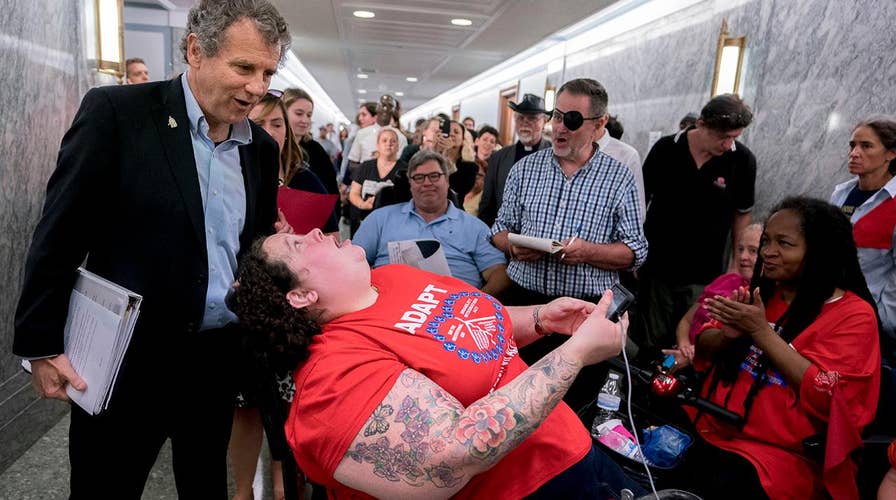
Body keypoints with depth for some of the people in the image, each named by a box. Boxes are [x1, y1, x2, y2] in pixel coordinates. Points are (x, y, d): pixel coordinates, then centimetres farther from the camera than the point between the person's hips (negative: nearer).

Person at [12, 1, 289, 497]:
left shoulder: (263, 147, 4)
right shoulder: (115, 112, -11)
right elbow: (59, 237, -9)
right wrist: (42, 344, -8)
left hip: (220, 358, 5)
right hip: (128, 359, -4)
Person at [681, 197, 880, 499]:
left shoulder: (853, 314, -6)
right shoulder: (760, 291, 10)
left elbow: (824, 397, -17)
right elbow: (703, 351, 10)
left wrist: (761, 332, -19)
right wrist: (727, 334, -12)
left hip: (780, 454, -5)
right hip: (707, 430, 5)